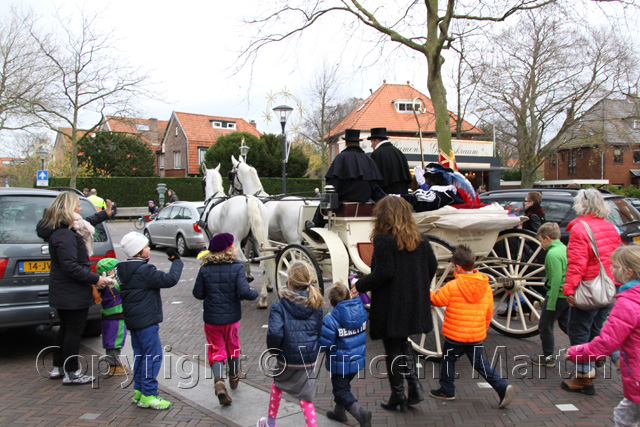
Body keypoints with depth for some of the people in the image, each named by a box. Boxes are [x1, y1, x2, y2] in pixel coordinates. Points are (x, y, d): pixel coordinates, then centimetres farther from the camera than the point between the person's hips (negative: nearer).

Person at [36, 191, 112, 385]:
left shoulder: (65, 229, 8)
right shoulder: (65, 236, -24)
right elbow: (70, 267, -28)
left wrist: (104, 215, 35)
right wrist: (95, 279, -22)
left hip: (62, 292, 11)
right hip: (73, 294, -11)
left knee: (66, 329, 21)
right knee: (74, 331, 1)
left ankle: (58, 367, 32)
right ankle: (71, 373, 12)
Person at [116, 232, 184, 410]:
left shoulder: (124, 269, 10)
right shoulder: (144, 270, -19)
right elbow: (170, 279, -20)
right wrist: (177, 261, -7)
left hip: (133, 320, 10)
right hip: (146, 320, -10)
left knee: (140, 354, 18)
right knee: (153, 356, -4)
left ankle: (139, 391, 25)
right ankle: (148, 395, 0)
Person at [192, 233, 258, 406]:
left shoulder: (205, 269, -7)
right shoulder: (237, 267, -14)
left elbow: (198, 293, -3)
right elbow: (243, 291, -23)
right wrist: (254, 293, -3)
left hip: (211, 318, 0)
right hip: (231, 317, 0)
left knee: (216, 349, 11)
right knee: (232, 346, 23)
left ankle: (219, 381, -11)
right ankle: (234, 377, 44)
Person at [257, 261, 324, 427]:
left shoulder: (279, 307, -15)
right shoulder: (316, 306, -3)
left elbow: (274, 333, -26)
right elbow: (321, 332, 2)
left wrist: (274, 349, -7)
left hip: (287, 359, -1)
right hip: (310, 360, 2)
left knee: (277, 384, 27)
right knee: (306, 398, 11)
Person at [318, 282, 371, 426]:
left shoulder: (330, 319, -24)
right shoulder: (361, 311, -7)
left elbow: (324, 343, -23)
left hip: (340, 363, -6)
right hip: (358, 360, 7)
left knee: (341, 391, 7)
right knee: (344, 386, 26)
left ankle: (360, 412, -13)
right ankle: (339, 411, 43)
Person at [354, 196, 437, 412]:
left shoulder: (383, 240, -16)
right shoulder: (420, 239, 3)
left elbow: (383, 272, -22)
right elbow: (432, 266, 6)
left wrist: (359, 286, -9)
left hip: (390, 305, -6)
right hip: (414, 305, 6)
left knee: (393, 350, 8)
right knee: (403, 345, 24)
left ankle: (398, 395, 16)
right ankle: (414, 384, 14)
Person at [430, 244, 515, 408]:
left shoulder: (452, 286, -16)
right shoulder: (486, 286, 1)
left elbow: (436, 300, -4)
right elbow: (489, 312, 9)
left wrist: (429, 293, 17)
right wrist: (483, 329, 22)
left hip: (455, 335, -5)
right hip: (477, 336, 5)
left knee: (448, 360, 14)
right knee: (481, 364, 13)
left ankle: (447, 391, 25)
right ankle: (502, 387, 1)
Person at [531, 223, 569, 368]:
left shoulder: (552, 254, -19)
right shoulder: (565, 249, 9)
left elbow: (556, 280, -24)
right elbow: (565, 274, 15)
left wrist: (551, 304, -21)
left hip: (557, 295, -9)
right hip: (568, 295, 9)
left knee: (545, 326, 6)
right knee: (565, 323, 22)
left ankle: (548, 357, 15)